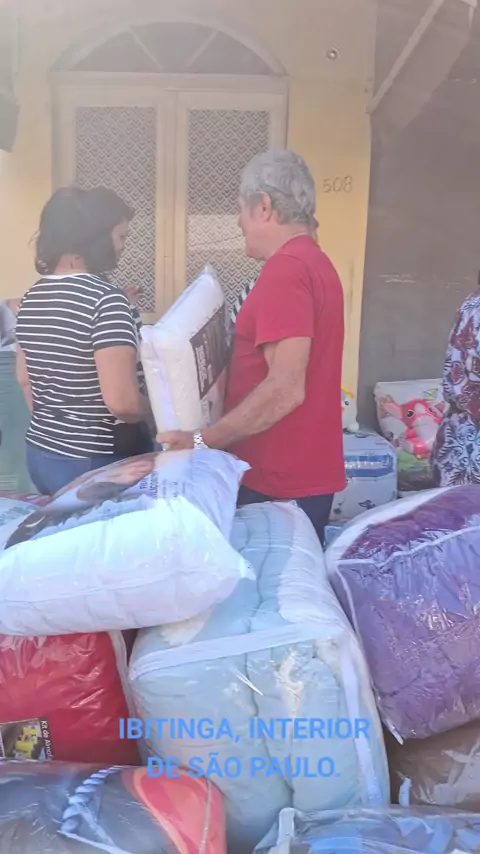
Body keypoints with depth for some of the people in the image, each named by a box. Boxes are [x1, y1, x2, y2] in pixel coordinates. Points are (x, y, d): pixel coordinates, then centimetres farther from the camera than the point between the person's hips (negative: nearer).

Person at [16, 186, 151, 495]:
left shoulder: (32, 297, 5)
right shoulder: (105, 298, -19)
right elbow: (122, 402, -25)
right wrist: (160, 410, -5)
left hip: (39, 453, 8)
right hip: (91, 463, -8)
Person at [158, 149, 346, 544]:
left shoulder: (285, 269, -18)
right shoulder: (314, 261, 14)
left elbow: (286, 388, -25)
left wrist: (203, 441, -20)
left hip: (280, 482, -9)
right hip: (305, 473, 9)